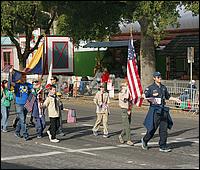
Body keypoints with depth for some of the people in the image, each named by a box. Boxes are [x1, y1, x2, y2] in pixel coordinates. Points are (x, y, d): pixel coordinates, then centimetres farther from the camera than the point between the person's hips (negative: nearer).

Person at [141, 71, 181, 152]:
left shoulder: (164, 87, 13)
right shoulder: (150, 88, -4)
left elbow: (168, 97, 25)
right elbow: (144, 96, -12)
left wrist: (175, 99, 12)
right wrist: (149, 99, -31)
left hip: (163, 110, 5)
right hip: (155, 110, -5)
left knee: (164, 128, 1)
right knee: (153, 128, 0)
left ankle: (163, 147, 5)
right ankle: (145, 140, 26)